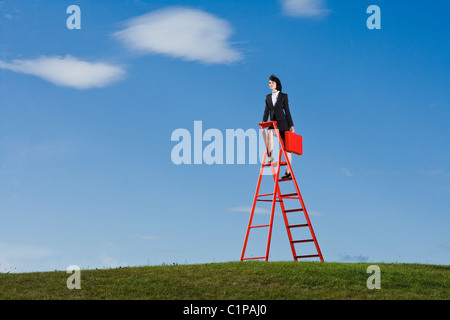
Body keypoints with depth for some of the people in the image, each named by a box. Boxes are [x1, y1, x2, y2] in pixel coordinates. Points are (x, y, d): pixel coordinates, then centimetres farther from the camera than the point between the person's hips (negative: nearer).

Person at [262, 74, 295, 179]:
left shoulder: (283, 96, 3)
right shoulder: (268, 97, 13)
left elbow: (287, 111, 1)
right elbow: (267, 111, 7)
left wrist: (291, 125, -2)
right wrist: (264, 122, -9)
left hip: (283, 123, -3)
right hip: (273, 123, 3)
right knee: (269, 133, -33)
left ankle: (288, 172, 3)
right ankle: (270, 157, -33)